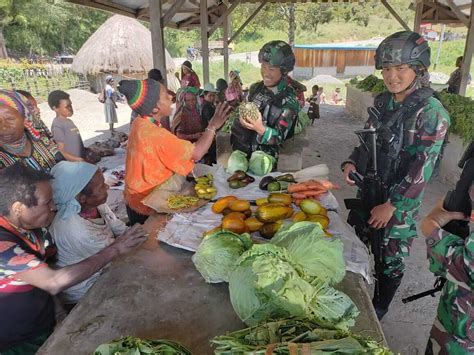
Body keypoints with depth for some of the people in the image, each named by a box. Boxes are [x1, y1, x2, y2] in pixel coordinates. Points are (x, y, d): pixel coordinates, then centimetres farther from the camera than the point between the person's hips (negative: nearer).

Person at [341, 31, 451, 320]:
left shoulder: (430, 112, -18)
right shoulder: (383, 102, 2)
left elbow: (421, 169, -20)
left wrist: (391, 206, -19)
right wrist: (352, 162, -5)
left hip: (400, 201, -5)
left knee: (391, 259, 12)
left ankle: (379, 309, 36)